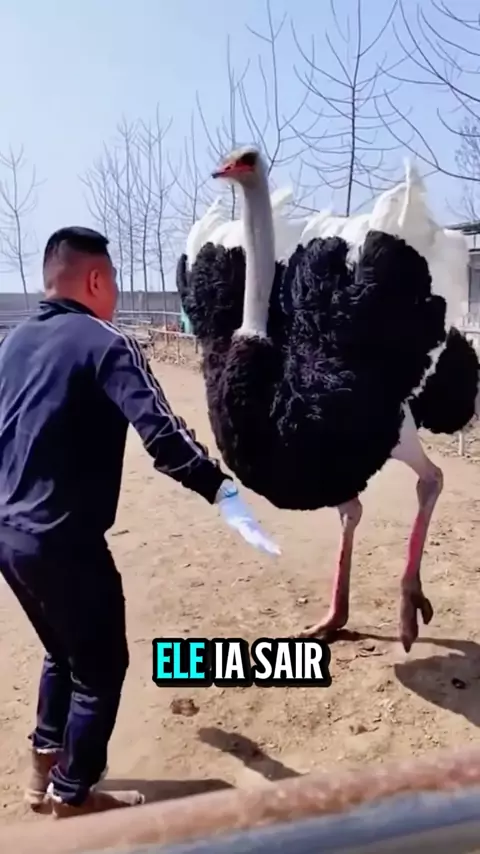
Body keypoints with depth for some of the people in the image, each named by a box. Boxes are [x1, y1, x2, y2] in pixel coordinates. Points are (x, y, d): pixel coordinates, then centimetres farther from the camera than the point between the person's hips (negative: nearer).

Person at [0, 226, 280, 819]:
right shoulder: (105, 345, -13)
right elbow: (161, 433, -26)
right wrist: (222, 490, -28)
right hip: (64, 541, -8)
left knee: (64, 654, 26)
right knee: (100, 669, 11)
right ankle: (72, 799, 24)